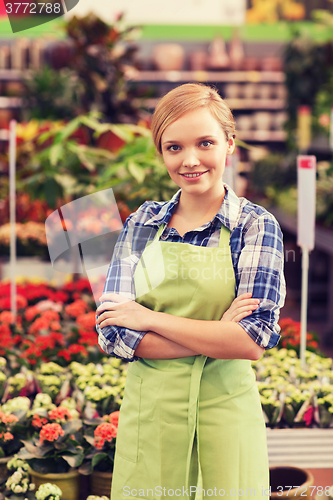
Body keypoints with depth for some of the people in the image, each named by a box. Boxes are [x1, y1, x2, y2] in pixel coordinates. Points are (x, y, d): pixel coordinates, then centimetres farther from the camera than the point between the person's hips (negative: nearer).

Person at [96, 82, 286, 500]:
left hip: (225, 415, -2)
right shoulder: (142, 224, 4)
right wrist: (215, 337, -14)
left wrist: (151, 319, -13)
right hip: (148, 414, 2)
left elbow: (254, 339, -16)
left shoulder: (256, 226, -4)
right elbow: (112, 333, -5)